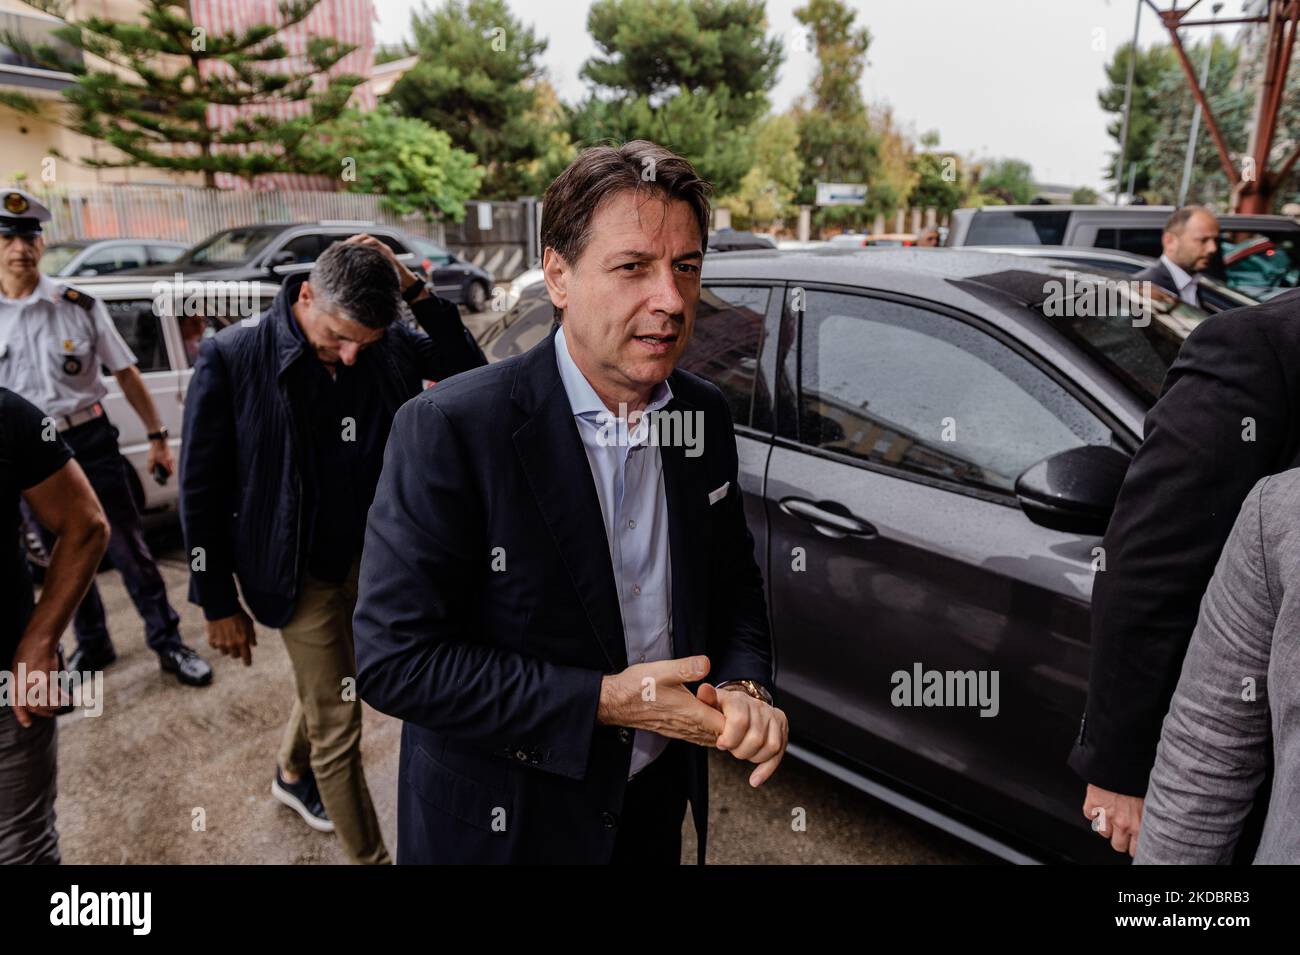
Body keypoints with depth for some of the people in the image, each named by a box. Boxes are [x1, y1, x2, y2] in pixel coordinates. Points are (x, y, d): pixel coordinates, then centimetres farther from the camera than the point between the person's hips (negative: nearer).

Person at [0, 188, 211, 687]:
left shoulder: (78, 304, -5)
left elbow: (125, 373, 1)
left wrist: (156, 435, 0)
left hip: (89, 441, -2)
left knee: (129, 549, 2)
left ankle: (168, 644, 14)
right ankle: (92, 645, 33)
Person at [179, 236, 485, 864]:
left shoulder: (388, 346, -9)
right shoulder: (233, 358, -18)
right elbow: (201, 489, -11)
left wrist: (416, 292, -20)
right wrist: (219, 604, -6)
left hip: (372, 555, 5)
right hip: (302, 572, -5)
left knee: (328, 682, 26)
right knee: (337, 727, 3)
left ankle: (292, 775, 56)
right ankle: (369, 854, 23)